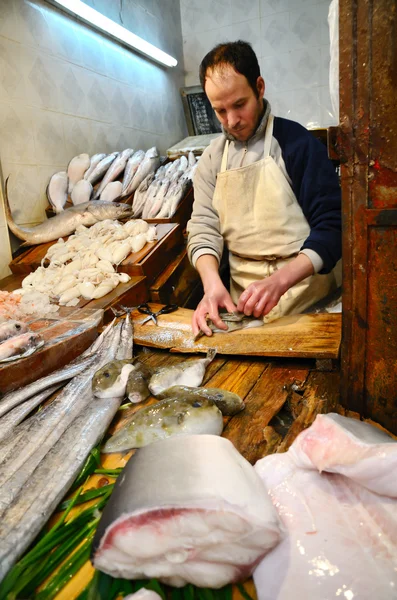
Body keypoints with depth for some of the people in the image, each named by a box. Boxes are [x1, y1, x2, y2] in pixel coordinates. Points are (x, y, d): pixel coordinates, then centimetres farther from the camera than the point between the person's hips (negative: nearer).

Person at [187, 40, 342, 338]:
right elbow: (204, 227, 3)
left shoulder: (296, 142, -6)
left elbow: (331, 227, -9)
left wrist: (279, 281, -25)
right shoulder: (212, 157, 7)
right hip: (245, 296, 3)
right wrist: (212, 283, -18)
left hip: (306, 287, -2)